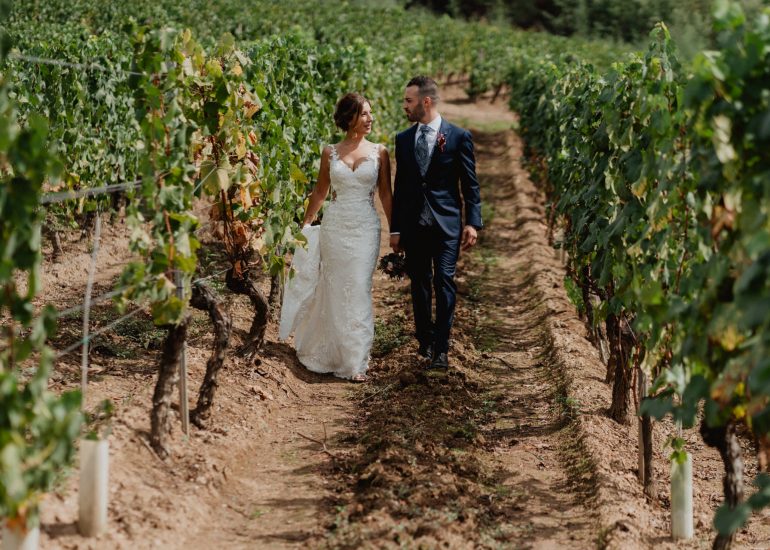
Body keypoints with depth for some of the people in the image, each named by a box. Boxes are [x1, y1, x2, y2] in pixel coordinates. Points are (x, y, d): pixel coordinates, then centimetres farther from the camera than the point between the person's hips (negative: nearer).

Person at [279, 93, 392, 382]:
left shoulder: (379, 152, 2)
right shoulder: (330, 153, 5)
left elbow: (385, 194, 4)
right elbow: (320, 192, 14)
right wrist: (304, 225, 16)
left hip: (365, 228, -1)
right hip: (335, 226, 1)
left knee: (358, 292, -5)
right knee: (334, 291, 5)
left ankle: (355, 360, 0)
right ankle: (330, 352, 21)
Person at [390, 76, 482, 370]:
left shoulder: (459, 136, -2)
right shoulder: (403, 139, 9)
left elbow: (470, 184, 0)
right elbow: (399, 186, 13)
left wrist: (473, 222, -8)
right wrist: (395, 229, 11)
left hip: (446, 225, -4)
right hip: (413, 225, 4)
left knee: (444, 282, -9)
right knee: (419, 285, 8)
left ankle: (440, 349, -7)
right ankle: (425, 340, 21)